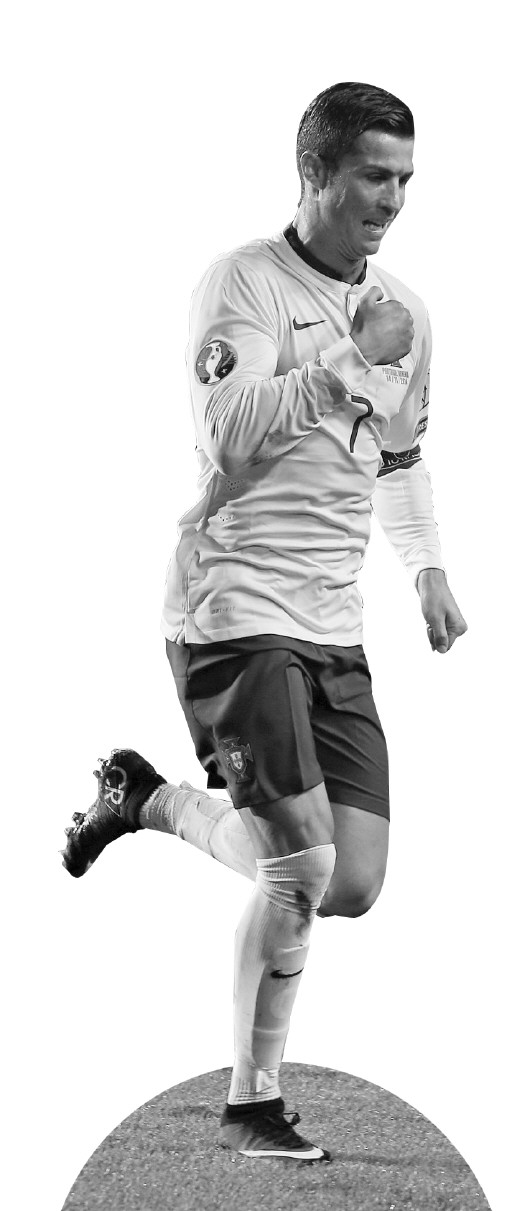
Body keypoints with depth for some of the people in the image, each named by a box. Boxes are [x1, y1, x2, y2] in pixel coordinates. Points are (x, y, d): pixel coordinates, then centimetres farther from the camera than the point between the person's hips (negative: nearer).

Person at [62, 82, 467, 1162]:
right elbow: (228, 433, -23)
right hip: (234, 606, -7)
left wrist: (428, 566, 20)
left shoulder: (403, 311, 13)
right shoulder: (246, 282, -8)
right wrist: (345, 363, -26)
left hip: (334, 626, 7)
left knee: (354, 886, 0)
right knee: (302, 866, -14)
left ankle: (155, 802, 20)